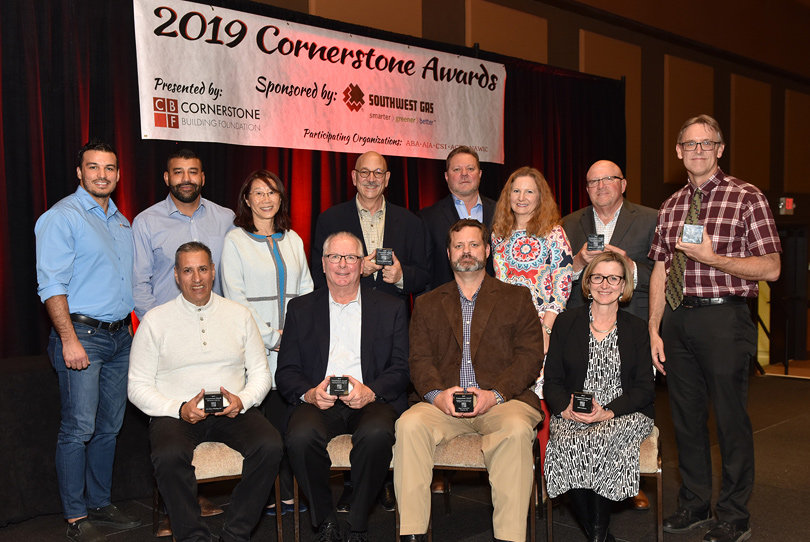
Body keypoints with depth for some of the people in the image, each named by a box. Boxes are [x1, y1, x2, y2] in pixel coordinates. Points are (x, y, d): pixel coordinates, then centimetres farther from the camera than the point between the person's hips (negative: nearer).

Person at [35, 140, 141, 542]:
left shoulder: (121, 221, 17)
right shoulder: (63, 217, -7)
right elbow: (52, 285, -14)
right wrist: (69, 339, -20)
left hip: (119, 338, 7)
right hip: (82, 334, -7)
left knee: (109, 427, 12)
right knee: (78, 428, -4)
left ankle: (100, 504, 24)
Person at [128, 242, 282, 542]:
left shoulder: (239, 314, 10)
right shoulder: (155, 320, 4)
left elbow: (260, 373, 11)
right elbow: (138, 386, 2)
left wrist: (242, 401, -10)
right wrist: (179, 409, -15)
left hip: (232, 412, 2)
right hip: (175, 413, -1)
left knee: (270, 445, -27)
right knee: (169, 456, -34)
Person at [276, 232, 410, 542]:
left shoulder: (391, 309, 14)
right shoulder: (300, 309, 16)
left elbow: (401, 368, 6)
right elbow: (286, 371, 9)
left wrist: (370, 391, -14)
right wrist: (309, 393, -13)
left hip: (371, 401, -1)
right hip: (317, 402, 1)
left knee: (376, 434, -34)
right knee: (301, 436, -32)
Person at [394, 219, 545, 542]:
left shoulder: (517, 298, 16)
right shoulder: (428, 304, 21)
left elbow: (529, 357, 4)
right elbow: (420, 360, 10)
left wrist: (495, 394, -13)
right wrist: (437, 393, -13)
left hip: (501, 400, -1)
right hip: (444, 403, 2)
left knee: (516, 429, -34)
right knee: (409, 424, -29)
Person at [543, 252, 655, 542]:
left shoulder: (636, 328, 11)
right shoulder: (566, 322, 11)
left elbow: (645, 388, 4)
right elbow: (552, 380, 8)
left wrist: (608, 412, -13)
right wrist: (566, 408, -14)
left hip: (623, 414, 0)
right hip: (572, 416, 1)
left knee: (601, 442, -33)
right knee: (567, 445, -32)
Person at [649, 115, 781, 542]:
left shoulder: (746, 198, -3)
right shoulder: (670, 207, 12)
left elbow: (770, 268, -7)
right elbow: (660, 272, 12)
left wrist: (712, 256, -18)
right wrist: (654, 331, 7)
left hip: (723, 318, -5)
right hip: (677, 320, 5)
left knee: (730, 418, 2)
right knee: (686, 416, 13)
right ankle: (694, 505, 29)